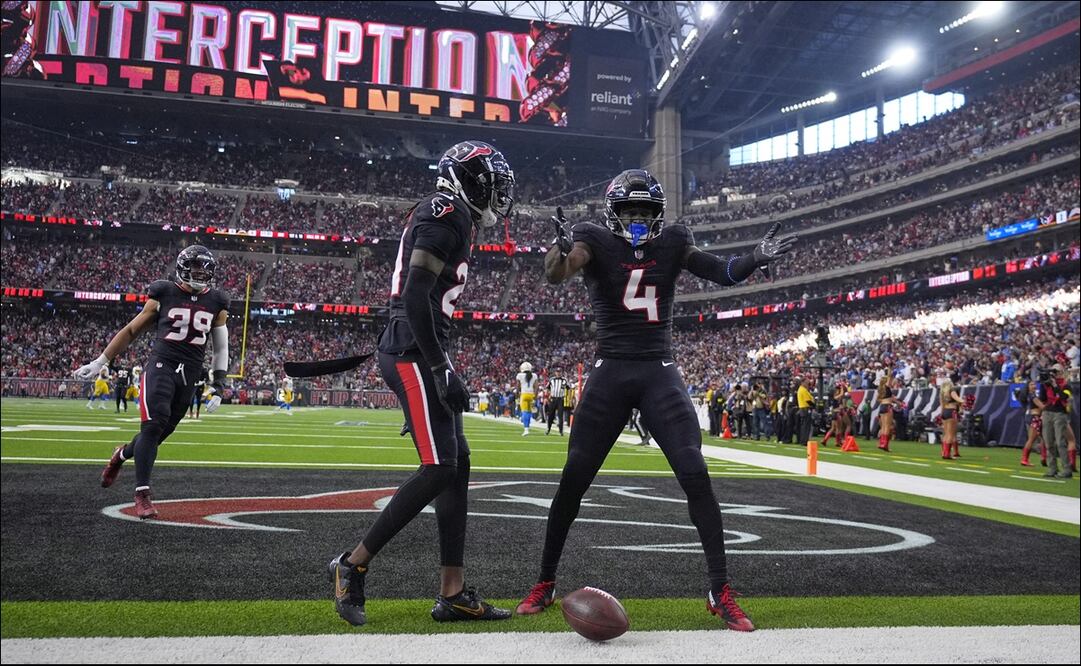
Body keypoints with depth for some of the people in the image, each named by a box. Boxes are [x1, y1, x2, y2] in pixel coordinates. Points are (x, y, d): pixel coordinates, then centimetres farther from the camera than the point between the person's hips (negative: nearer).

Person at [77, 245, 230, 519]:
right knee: (154, 424, -17)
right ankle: (142, 494, -8)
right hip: (161, 365, -3)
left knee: (161, 432, 8)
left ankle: (123, 454, 41)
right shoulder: (164, 294, 2)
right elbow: (131, 331, 10)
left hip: (190, 374, 3)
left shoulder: (216, 303, 9)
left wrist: (218, 386, 9)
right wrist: (99, 363, 10)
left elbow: (221, 347, 16)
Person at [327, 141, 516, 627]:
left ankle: (453, 593, 10)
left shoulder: (444, 217, 21)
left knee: (457, 464, 7)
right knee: (439, 468, -10)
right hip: (414, 354, -10)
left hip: (419, 354, 10)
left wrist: (440, 371, 22)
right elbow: (415, 295, -20)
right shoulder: (448, 213, -10)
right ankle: (353, 565, 4)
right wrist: (441, 370, -20)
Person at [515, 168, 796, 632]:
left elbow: (726, 274, 1)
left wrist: (757, 258, -20)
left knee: (695, 476, -9)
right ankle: (545, 583, 18)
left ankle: (720, 592, 2)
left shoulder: (673, 242, 7)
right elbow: (554, 275, -21)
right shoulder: (596, 240, -2)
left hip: (660, 374, 2)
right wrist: (561, 247, -44)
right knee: (573, 480, 1)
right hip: (610, 373, -1)